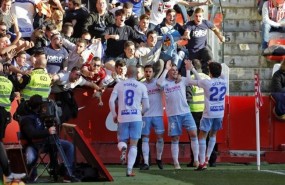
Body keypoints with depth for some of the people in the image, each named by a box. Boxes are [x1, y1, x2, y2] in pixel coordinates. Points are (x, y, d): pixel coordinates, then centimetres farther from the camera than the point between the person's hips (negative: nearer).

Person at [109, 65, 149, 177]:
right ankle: (129, 170, -7)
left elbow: (111, 101, -2)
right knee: (133, 144, 3)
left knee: (121, 141, 16)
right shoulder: (141, 86, 4)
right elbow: (146, 106, 4)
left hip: (122, 118, 1)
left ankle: (123, 148, -21)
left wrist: (114, 115, 10)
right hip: (136, 117, -1)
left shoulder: (119, 85, 6)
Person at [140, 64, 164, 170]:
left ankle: (159, 159, 23)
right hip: (145, 115, 1)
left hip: (158, 114, -1)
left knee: (160, 137, 3)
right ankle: (146, 163, -3)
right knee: (145, 138, -3)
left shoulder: (158, 82, 2)